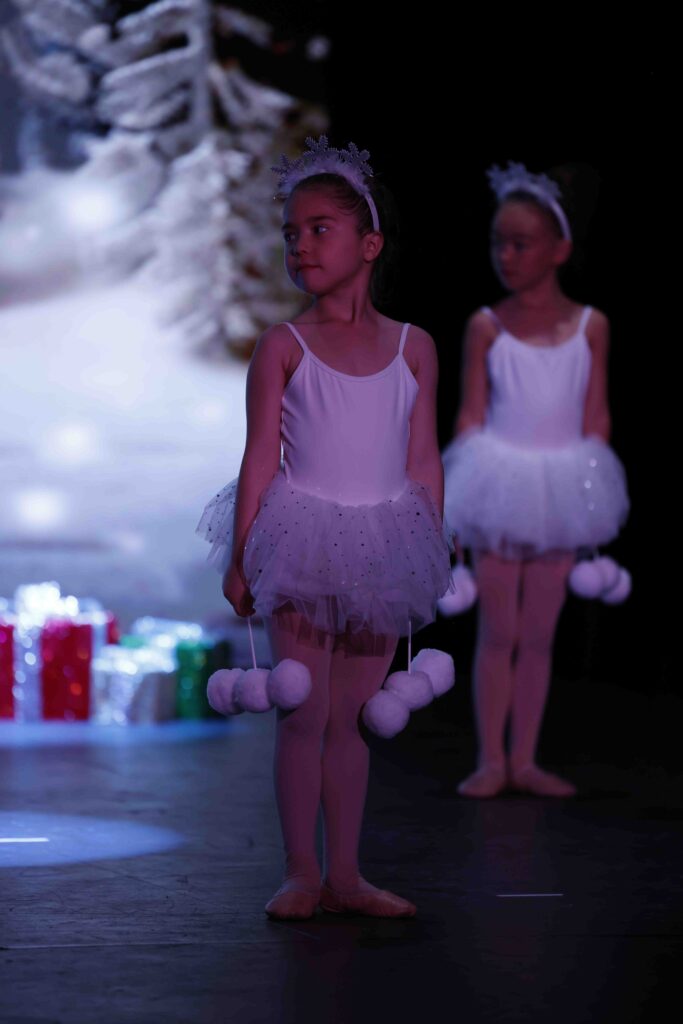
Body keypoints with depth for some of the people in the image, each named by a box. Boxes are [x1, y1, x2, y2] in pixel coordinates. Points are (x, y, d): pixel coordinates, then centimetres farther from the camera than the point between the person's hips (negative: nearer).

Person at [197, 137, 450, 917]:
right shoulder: (283, 346, -3)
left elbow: (423, 461, 6)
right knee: (304, 712, 0)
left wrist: (434, 557, 5)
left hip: (383, 545, 2)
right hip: (303, 542, -2)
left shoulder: (414, 347, 4)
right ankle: (300, 873, 10)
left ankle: (344, 875, 16)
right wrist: (240, 557, -7)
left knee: (353, 715, 9)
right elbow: (261, 456, -4)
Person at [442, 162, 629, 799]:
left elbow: (596, 416, 2)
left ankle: (524, 760, 15)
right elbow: (472, 413, -2)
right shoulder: (486, 327, -3)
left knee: (539, 634, 8)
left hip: (562, 490, 2)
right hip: (500, 485, -1)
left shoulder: (590, 326, 0)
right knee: (498, 631, 2)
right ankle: (491, 760, 9)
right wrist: (473, 477, -11)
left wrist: (590, 483, -6)